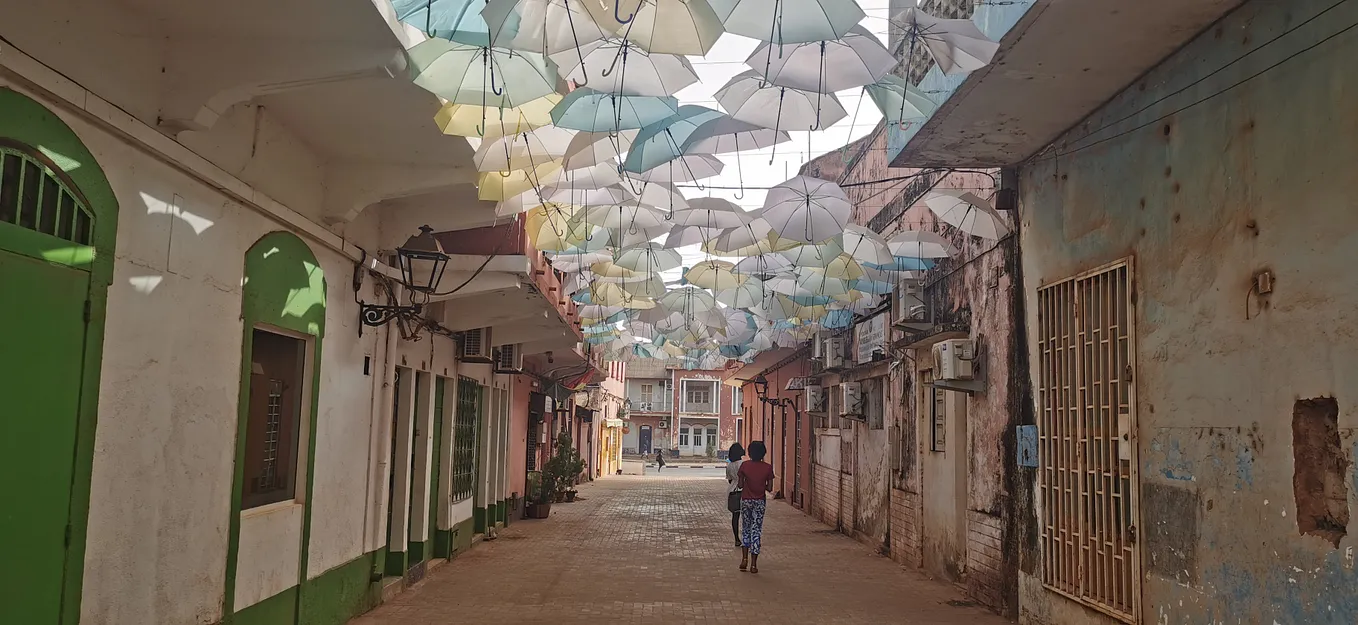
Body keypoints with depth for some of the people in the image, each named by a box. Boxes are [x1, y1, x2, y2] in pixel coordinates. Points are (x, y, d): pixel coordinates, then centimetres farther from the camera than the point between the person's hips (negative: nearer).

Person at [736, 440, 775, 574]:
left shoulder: (745, 465, -9)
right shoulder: (768, 468, -8)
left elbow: (740, 485, -8)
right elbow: (770, 488, -6)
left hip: (746, 500, 0)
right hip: (760, 502, 0)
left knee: (745, 529, 17)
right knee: (756, 531, 5)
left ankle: (745, 559, 7)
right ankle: (753, 564, 3)